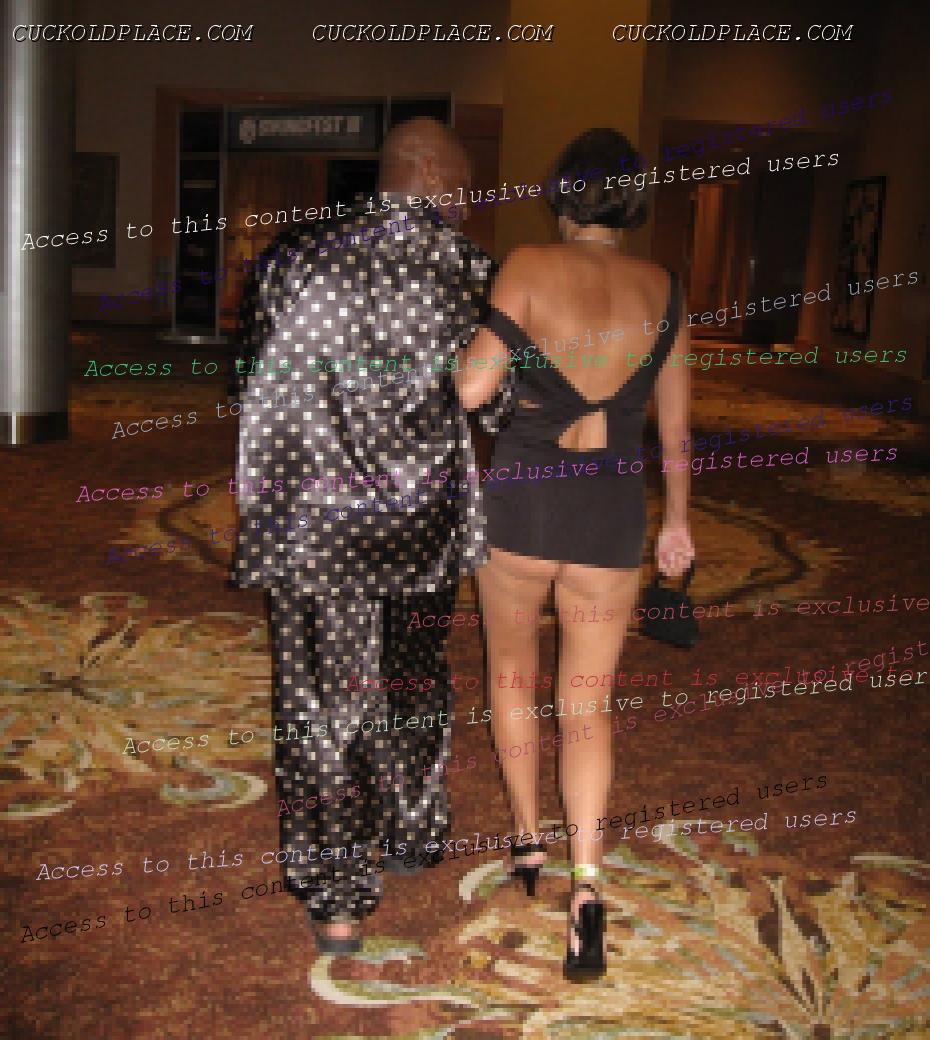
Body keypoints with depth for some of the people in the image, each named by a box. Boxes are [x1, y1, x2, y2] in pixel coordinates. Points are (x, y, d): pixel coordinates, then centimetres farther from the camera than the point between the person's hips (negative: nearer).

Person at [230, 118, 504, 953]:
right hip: (424, 521, 2)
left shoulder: (294, 258, -7)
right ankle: (409, 835, 39)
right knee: (412, 681, 22)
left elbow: (259, 381, 3)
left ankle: (338, 902, 14)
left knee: (322, 704, 8)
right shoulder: (467, 272, -6)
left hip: (312, 520, -1)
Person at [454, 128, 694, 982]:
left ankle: (530, 845, 30)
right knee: (586, 701, 10)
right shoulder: (664, 290, 3)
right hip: (614, 511, 2)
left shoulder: (530, 267, -9)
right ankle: (586, 882, -5)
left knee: (512, 669, 21)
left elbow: (473, 389, -15)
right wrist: (677, 520, 21)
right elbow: (675, 426, 9)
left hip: (522, 498, -2)